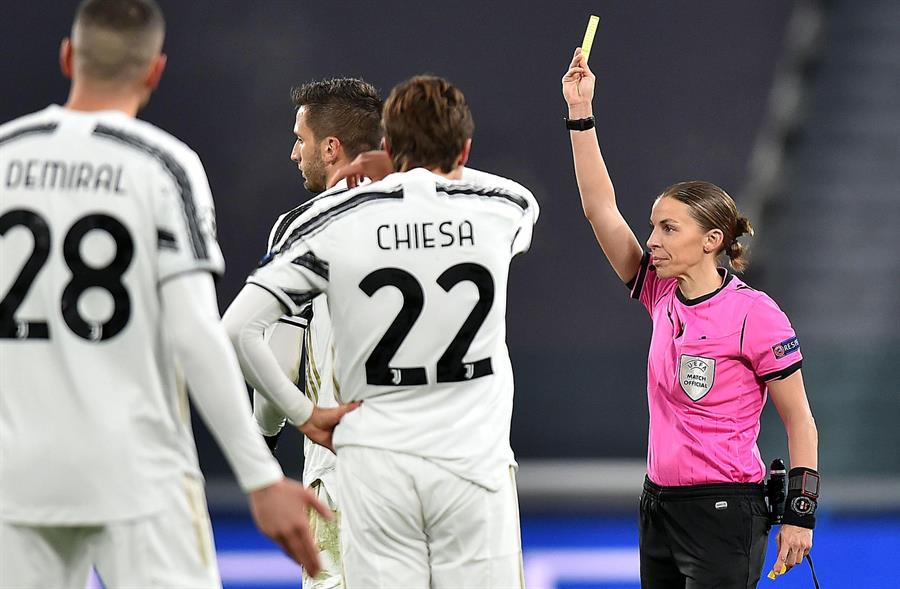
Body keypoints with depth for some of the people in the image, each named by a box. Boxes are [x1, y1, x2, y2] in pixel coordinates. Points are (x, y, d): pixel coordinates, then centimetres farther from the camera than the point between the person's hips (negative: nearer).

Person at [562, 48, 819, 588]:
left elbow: (800, 421, -7)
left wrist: (800, 515, -11)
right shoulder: (662, 297, 7)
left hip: (723, 514, -7)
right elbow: (602, 209, 6)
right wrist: (581, 112, 2)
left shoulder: (754, 314, -11)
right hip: (659, 506, 7)